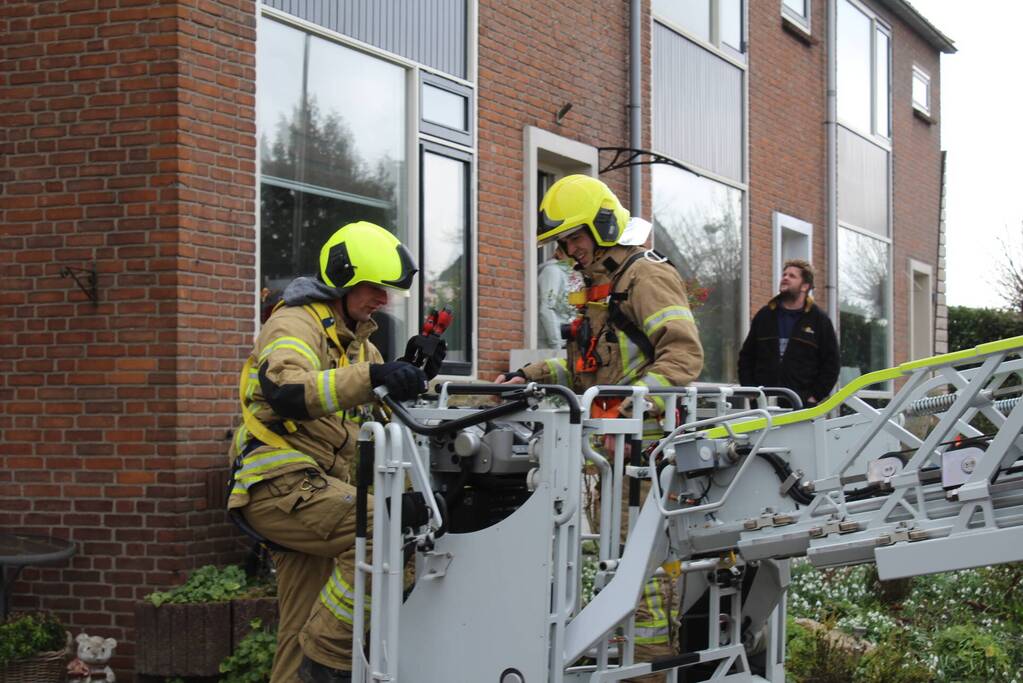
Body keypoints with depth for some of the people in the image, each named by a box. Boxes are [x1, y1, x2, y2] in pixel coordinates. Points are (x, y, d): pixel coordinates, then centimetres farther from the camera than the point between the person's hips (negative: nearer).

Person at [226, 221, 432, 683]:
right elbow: (286, 394, -30)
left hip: (313, 488, 10)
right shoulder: (296, 324, -8)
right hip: (277, 483, -10)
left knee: (303, 633, 10)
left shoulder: (359, 344, 23)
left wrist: (415, 378, -3)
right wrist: (371, 376, -43)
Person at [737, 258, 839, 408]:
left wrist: (815, 397, -5)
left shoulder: (820, 320, 6)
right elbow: (746, 356, 19)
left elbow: (830, 365, 5)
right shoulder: (764, 316, 15)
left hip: (803, 404, -3)